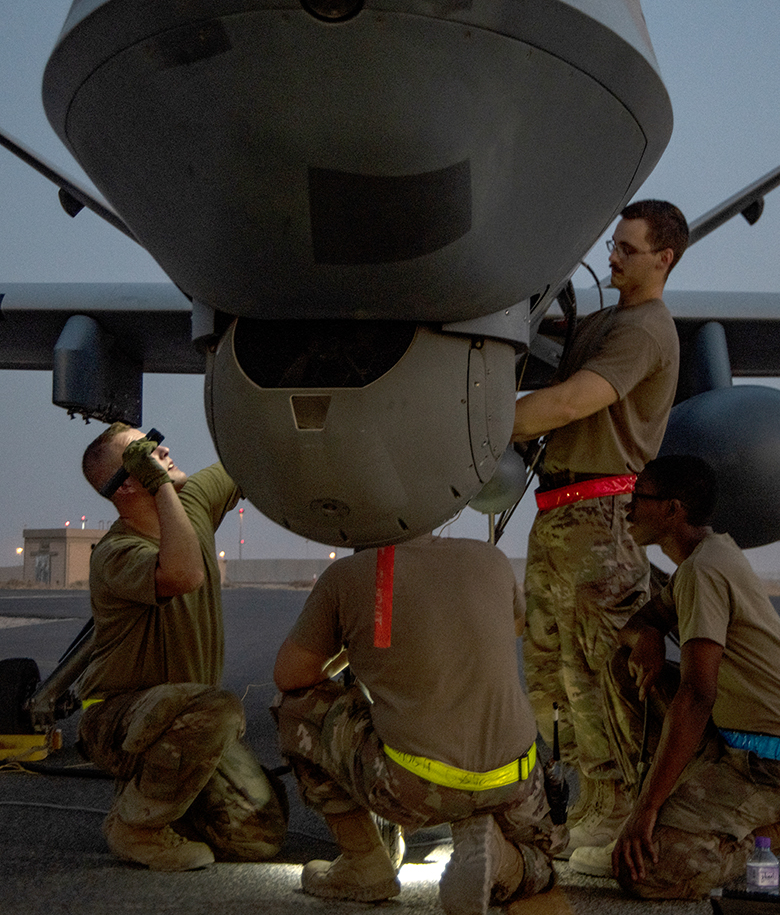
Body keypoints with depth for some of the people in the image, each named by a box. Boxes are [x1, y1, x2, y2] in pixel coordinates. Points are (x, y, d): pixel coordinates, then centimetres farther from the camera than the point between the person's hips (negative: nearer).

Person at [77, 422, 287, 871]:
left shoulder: (194, 501, 0)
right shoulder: (116, 554, -23)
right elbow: (184, 575, -44)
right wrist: (162, 483, -35)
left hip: (193, 719, 7)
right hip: (117, 718, -7)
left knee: (261, 836, -9)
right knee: (217, 707, -38)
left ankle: (157, 798, 19)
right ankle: (134, 824, -14)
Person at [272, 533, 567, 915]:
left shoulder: (346, 576, -5)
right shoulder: (491, 560, 6)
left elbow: (288, 677, 7)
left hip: (411, 788, -3)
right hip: (513, 783, 4)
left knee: (297, 704, 18)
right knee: (532, 869, 35)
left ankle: (364, 864, 17)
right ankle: (489, 848, -2)